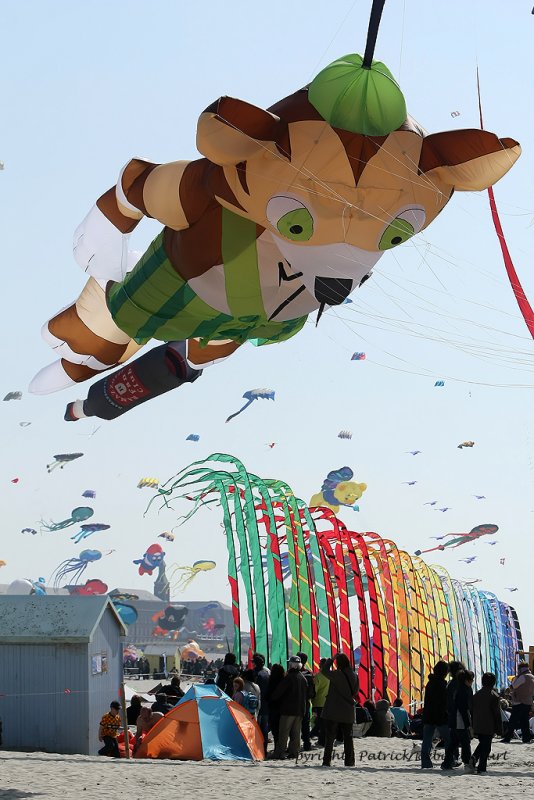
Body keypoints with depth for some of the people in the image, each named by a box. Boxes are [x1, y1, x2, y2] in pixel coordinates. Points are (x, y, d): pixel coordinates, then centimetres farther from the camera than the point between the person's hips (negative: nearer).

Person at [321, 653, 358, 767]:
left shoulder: (337, 675, -17)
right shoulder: (354, 676, 2)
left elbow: (325, 670, -9)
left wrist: (331, 659, -2)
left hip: (333, 712, -5)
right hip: (348, 713, 5)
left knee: (330, 737, 0)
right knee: (348, 737, 12)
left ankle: (327, 761, -2)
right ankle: (349, 761, 12)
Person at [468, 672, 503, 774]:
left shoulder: (477, 695, 7)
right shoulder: (494, 695, -10)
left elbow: (472, 711, 12)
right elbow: (497, 714, -9)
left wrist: (473, 726, 19)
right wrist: (499, 729, -4)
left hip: (477, 727, 5)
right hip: (489, 727, -5)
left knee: (482, 744, 21)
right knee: (486, 747, 2)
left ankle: (473, 759, 0)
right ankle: (481, 768, 0)